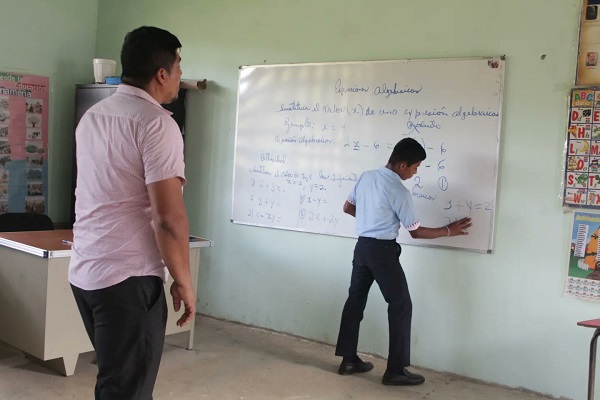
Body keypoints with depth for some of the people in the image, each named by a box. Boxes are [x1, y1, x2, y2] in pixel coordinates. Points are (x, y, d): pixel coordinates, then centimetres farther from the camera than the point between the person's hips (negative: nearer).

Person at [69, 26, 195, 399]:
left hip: (84, 271, 9)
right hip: (128, 276, -8)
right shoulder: (156, 123, -14)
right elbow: (168, 216, -19)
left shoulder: (92, 117, 12)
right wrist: (183, 281, -8)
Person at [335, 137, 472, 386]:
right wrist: (448, 231, 2)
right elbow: (416, 232, -9)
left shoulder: (366, 177, 4)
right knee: (401, 306, 2)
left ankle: (349, 360, 22)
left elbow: (348, 208, 14)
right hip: (382, 250, -8)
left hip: (362, 246, 8)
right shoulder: (399, 192, -17)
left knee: (355, 300, 14)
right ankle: (395, 370, 5)